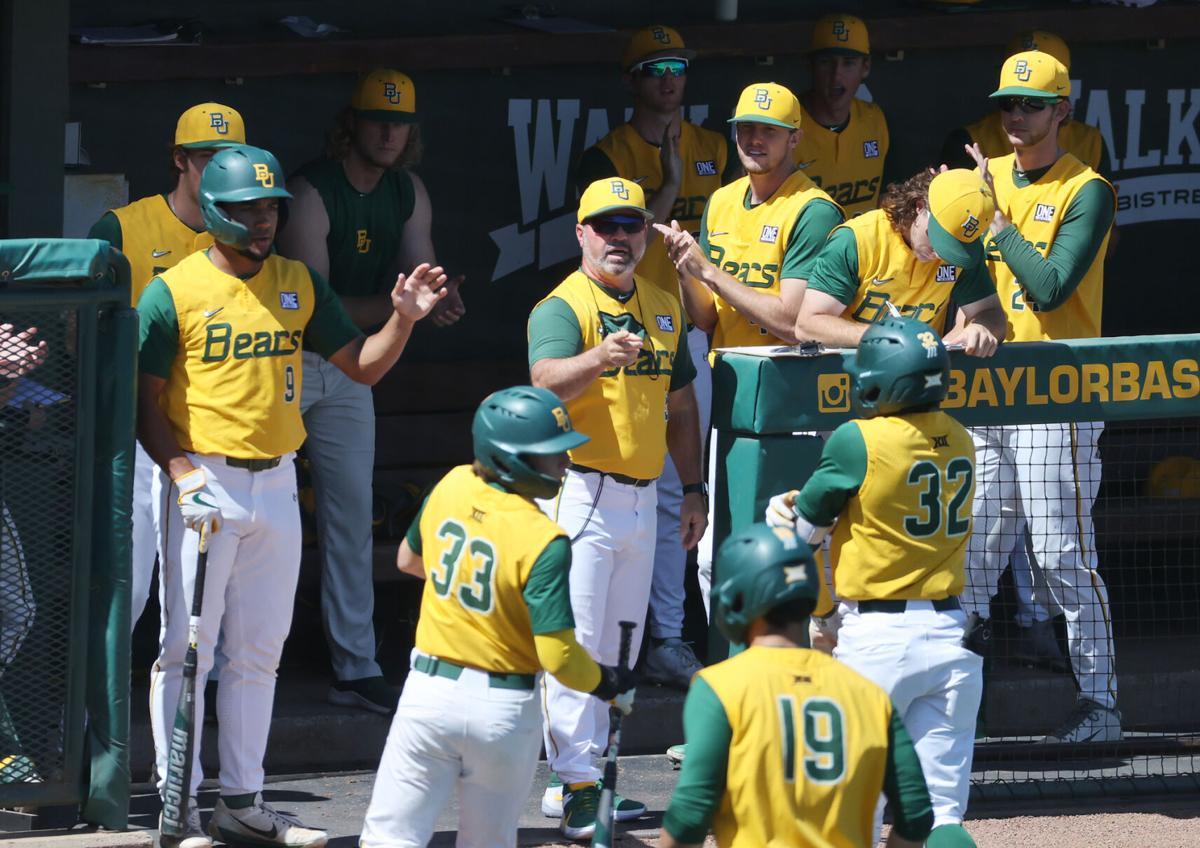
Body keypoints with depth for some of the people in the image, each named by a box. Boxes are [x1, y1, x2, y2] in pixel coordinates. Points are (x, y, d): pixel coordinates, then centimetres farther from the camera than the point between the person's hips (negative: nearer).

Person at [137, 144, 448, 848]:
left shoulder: (299, 284, 8)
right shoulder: (173, 293, -7)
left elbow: (361, 364, 10)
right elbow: (145, 399, -7)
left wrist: (405, 320, -8)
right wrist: (183, 475, -19)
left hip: (277, 484, 5)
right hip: (204, 484, -5)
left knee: (258, 651, 10)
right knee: (188, 648, -4)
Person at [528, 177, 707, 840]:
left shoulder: (663, 307, 12)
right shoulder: (563, 306, -11)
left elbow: (679, 404, 20)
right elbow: (547, 381, -31)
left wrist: (692, 487, 16)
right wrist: (599, 357, -50)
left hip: (641, 496, 7)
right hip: (581, 491, -7)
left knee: (618, 647, 12)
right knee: (576, 644, -9)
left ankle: (594, 776, 21)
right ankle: (576, 789, -9)